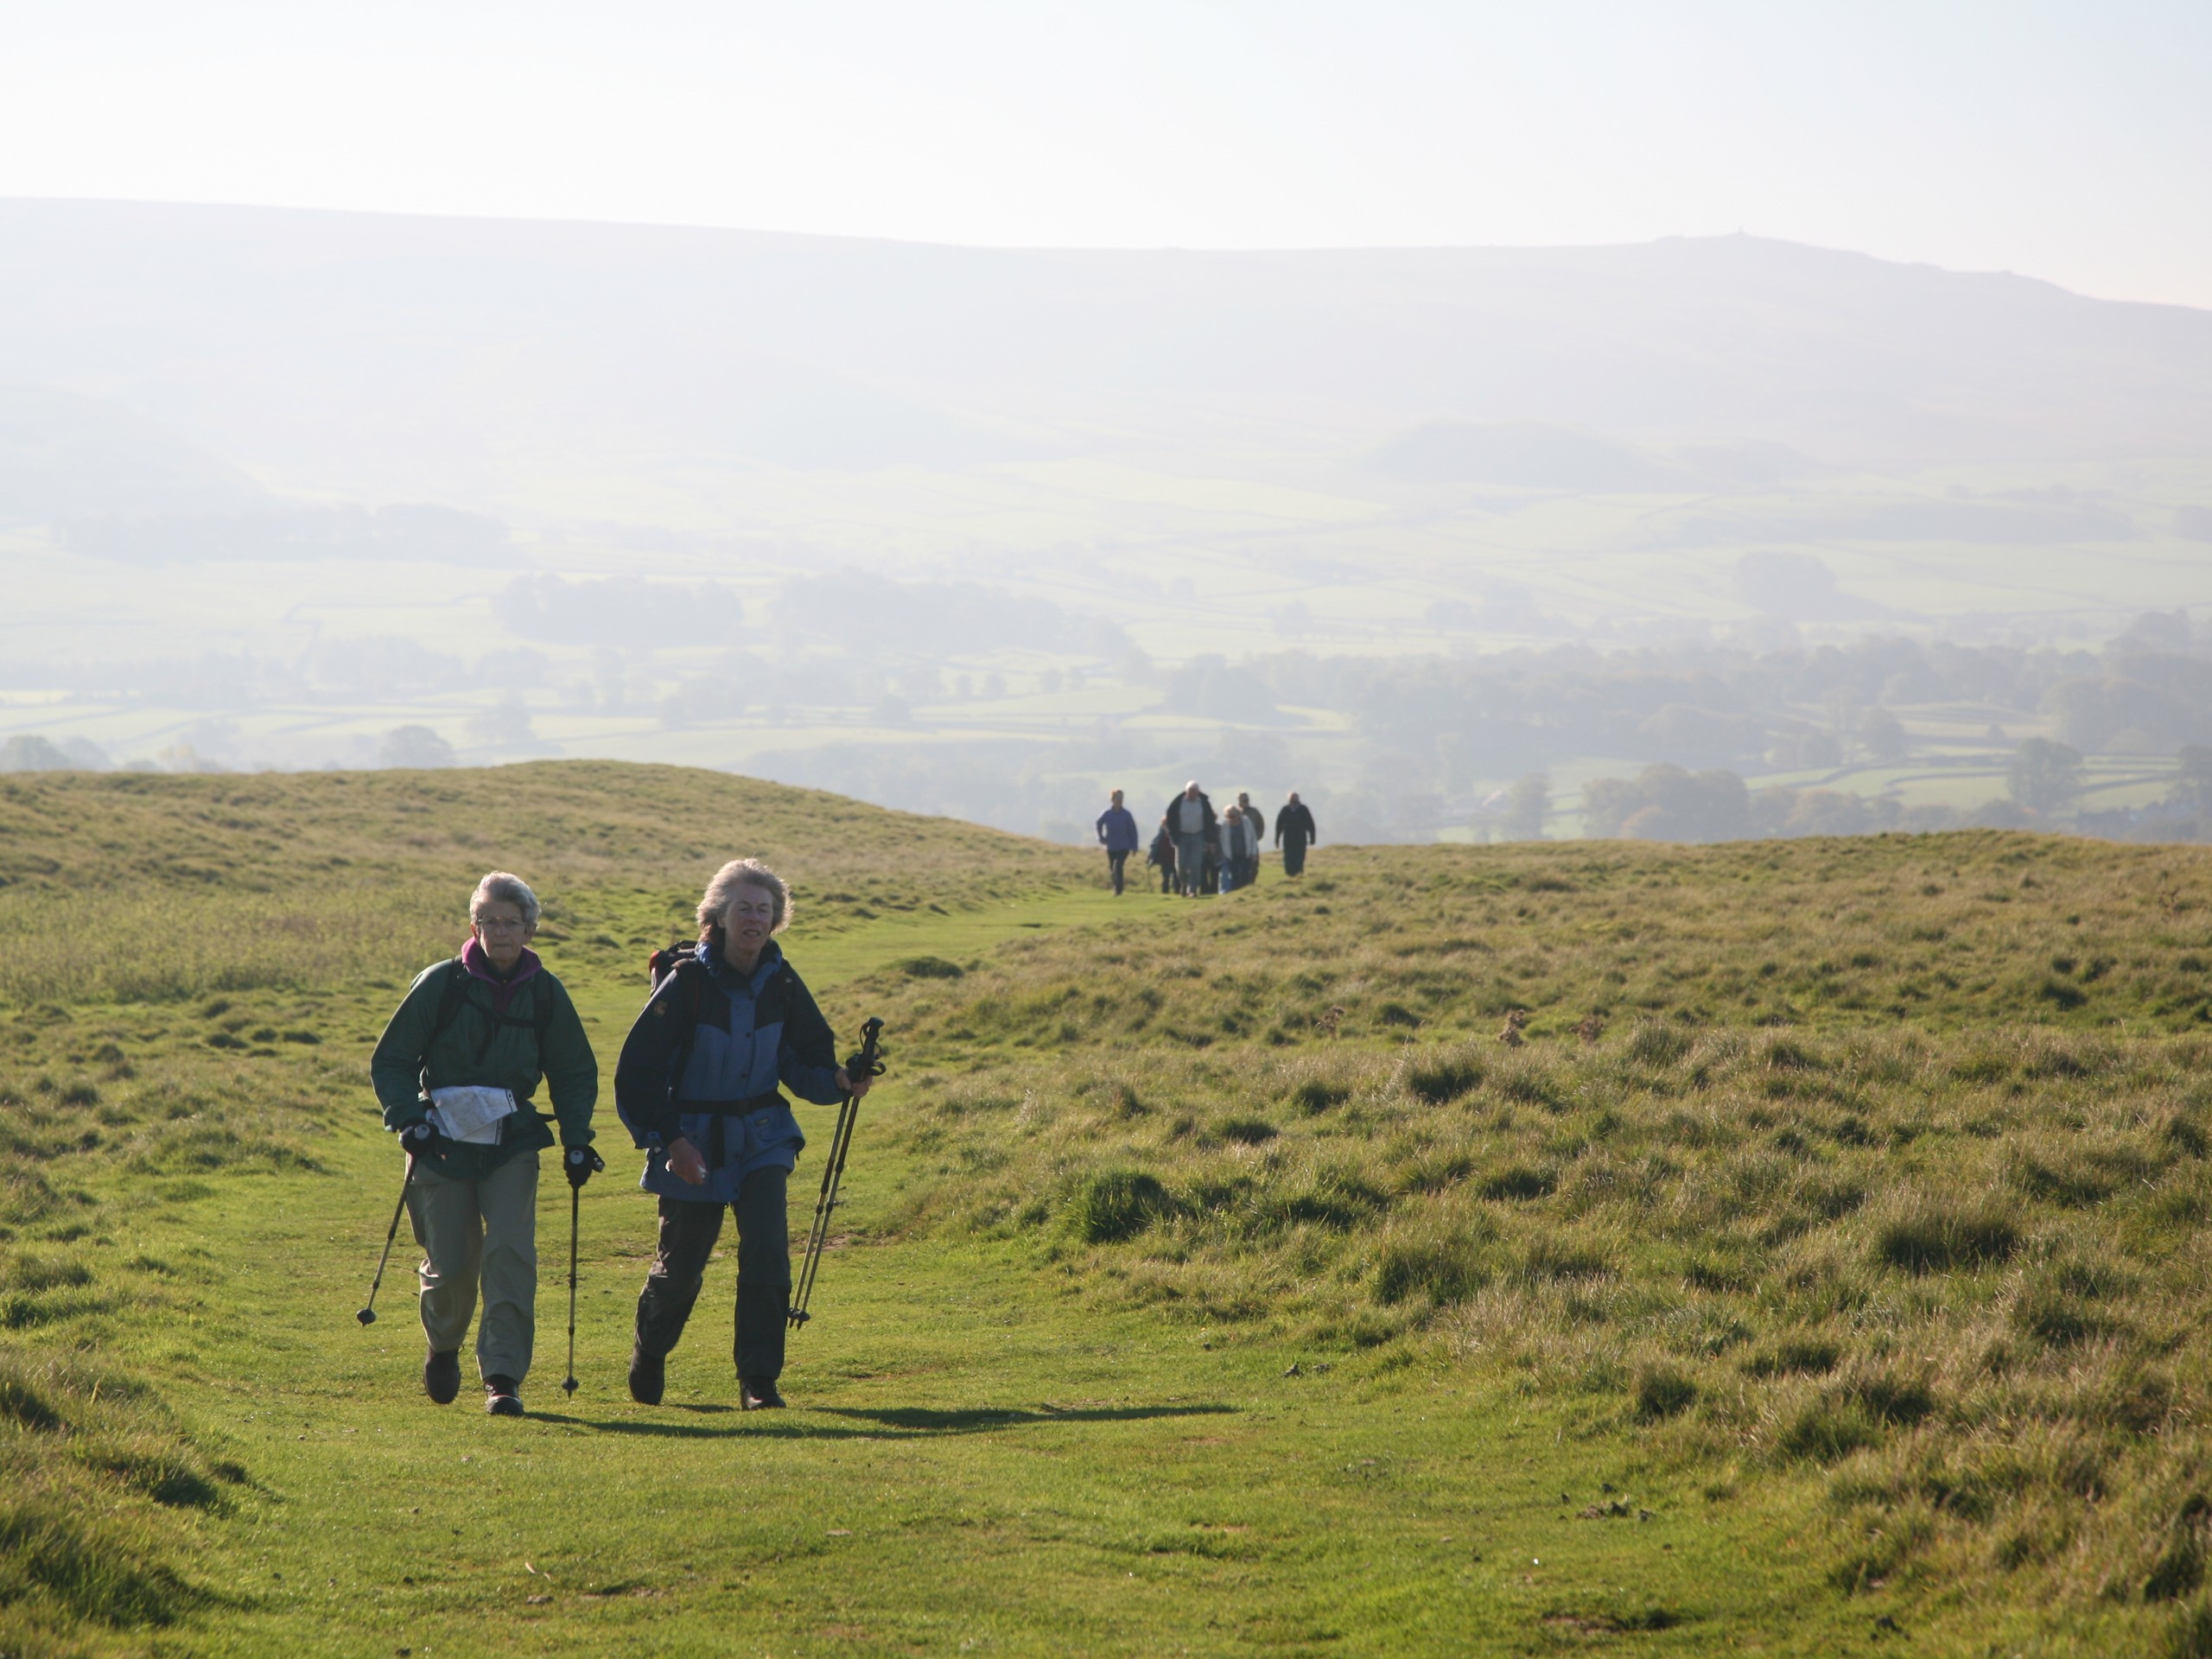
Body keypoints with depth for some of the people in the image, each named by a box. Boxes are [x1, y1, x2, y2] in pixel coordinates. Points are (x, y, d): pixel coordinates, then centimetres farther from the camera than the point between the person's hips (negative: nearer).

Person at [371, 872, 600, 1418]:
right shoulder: (441, 984, -6)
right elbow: (389, 1061, -1)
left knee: (511, 1252, -15)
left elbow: (576, 1074, 13)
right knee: (451, 1263, -1)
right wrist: (410, 1122, -14)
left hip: (512, 1146, 1)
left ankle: (503, 1377, -11)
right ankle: (443, 1348, 31)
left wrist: (576, 1142, 2)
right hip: (444, 1142, -1)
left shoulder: (545, 993, 0)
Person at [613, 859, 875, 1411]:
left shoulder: (782, 983, -2)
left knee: (767, 1250, -15)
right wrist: (668, 1139, -18)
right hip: (694, 1144, -3)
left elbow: (807, 1059, 8)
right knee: (681, 1264, 6)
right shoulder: (687, 982, -14)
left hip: (760, 1138, 3)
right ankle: (649, 1355, 36)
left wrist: (839, 1081, -13)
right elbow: (637, 1070, -12)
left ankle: (758, 1379, -6)